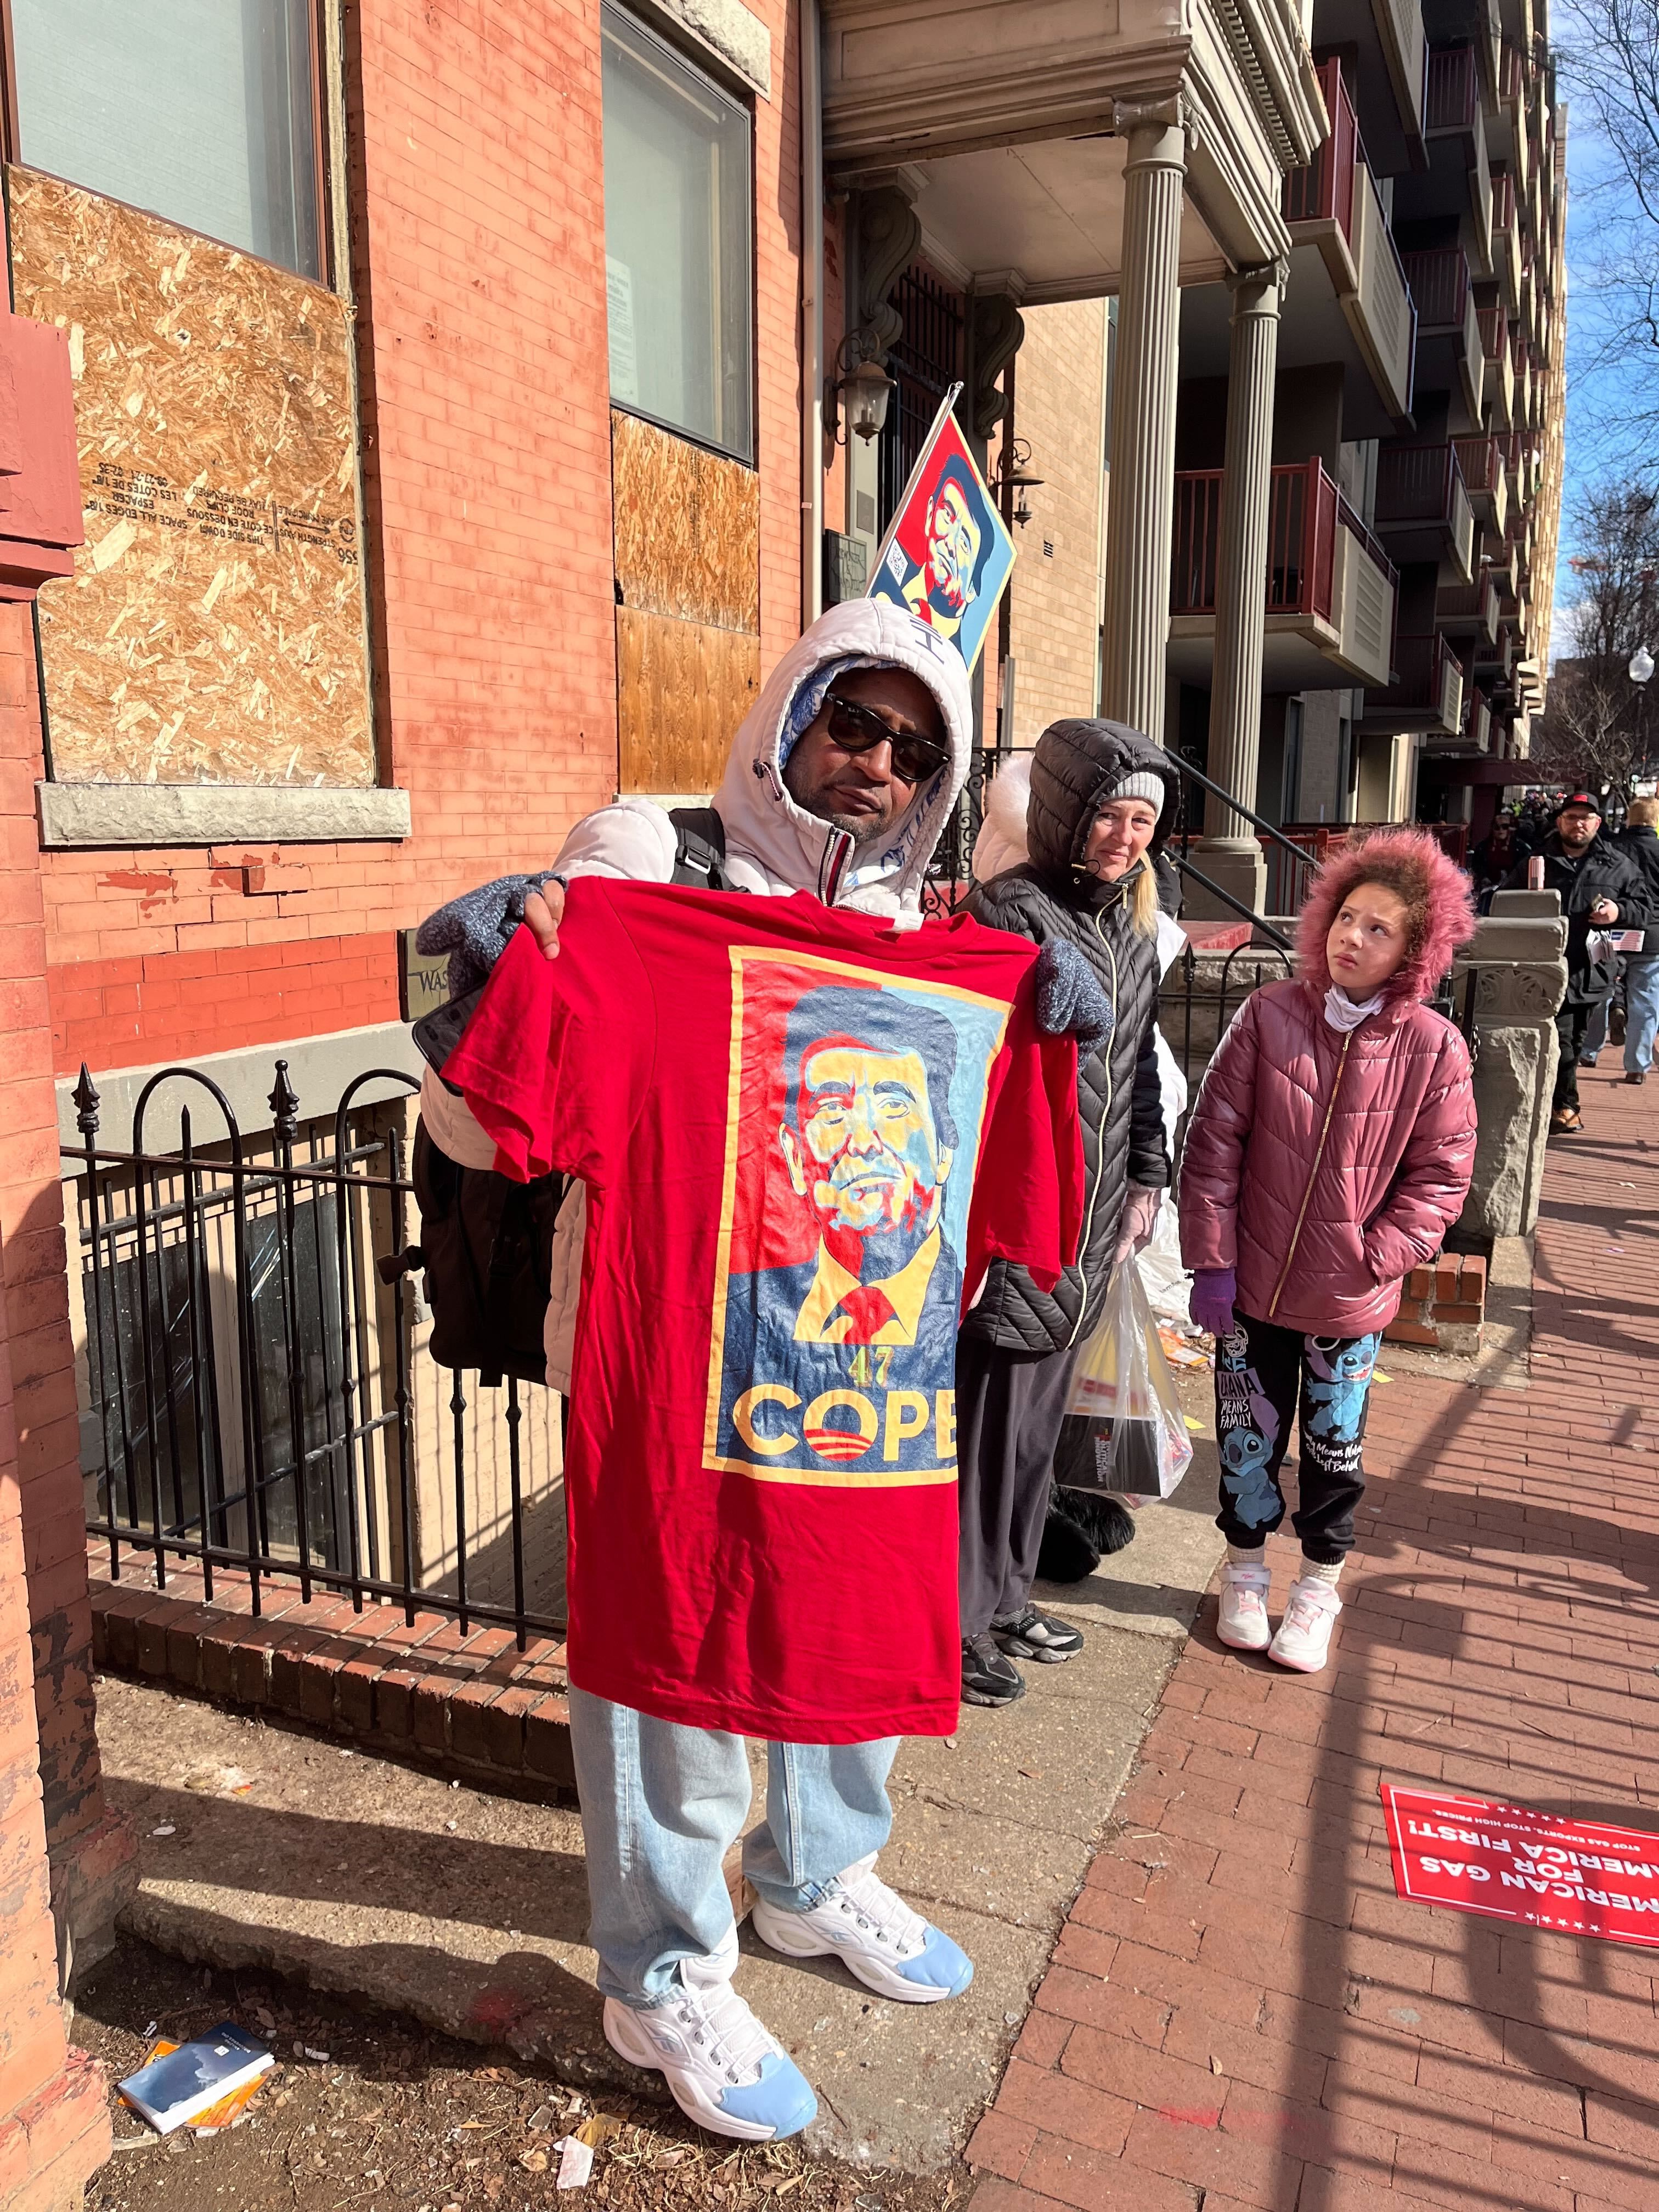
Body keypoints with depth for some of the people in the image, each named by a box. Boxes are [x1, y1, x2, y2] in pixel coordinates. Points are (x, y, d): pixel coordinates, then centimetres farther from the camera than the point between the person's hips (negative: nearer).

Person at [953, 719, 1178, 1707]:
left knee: (1040, 1415, 17)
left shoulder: (1132, 927, 13)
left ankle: (1007, 1596, 33)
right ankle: (957, 1617, 18)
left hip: (1089, 1223, 8)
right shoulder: (1006, 914, -13)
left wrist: (1145, 1176, 15)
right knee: (986, 1419, 2)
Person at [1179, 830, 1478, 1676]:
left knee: (1333, 1448, 15)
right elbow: (1213, 1143, -6)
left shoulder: (1433, 1048, -10)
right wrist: (1211, 1262, -8)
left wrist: (1376, 1258, -13)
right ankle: (1245, 1571, 39)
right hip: (1252, 1287, 1)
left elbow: (1439, 1178, -3)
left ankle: (1318, 1589, 37)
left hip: (1351, 1301, 0)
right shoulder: (1268, 1016, -9)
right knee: (1247, 1437, 15)